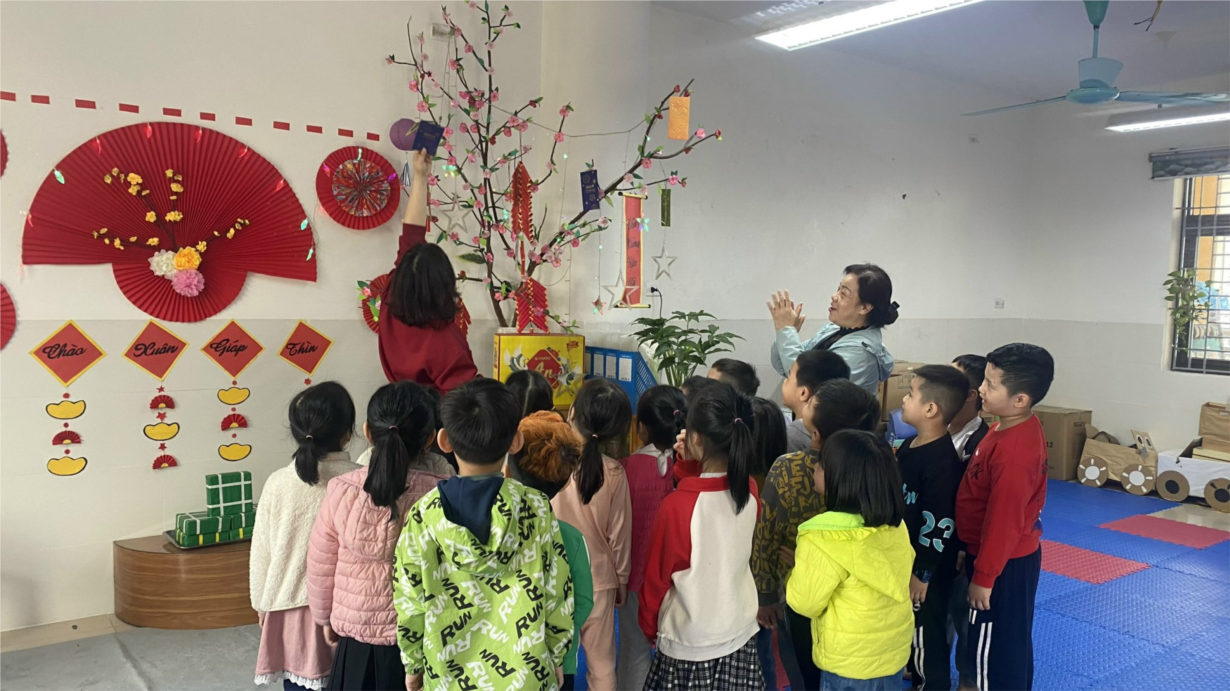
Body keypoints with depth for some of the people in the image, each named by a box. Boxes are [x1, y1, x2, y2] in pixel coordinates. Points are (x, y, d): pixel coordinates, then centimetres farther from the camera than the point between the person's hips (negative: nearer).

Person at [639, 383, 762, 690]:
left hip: (690, 645, -4)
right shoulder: (750, 491, -11)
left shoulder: (677, 505, -24)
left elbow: (657, 576, -11)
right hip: (740, 635, 4)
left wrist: (649, 626, 7)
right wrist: (693, 463, 2)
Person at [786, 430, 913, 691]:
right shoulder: (895, 524, -7)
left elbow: (804, 602, -17)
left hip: (851, 662, -6)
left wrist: (798, 570, 2)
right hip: (895, 648, 6)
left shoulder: (824, 538, -26)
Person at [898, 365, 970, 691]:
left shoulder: (943, 461, -27)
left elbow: (939, 524, -24)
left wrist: (922, 573, -18)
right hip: (904, 558, 9)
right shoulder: (909, 445, 2)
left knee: (926, 633, 8)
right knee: (908, 627, 25)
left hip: (928, 567, -9)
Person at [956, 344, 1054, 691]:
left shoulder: (1012, 452, -31)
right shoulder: (1022, 426, 0)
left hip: (1003, 564, -9)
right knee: (1012, 642, 24)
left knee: (991, 648, 8)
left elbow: (1003, 521, -26)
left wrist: (983, 577, -17)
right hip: (1015, 556, 9)